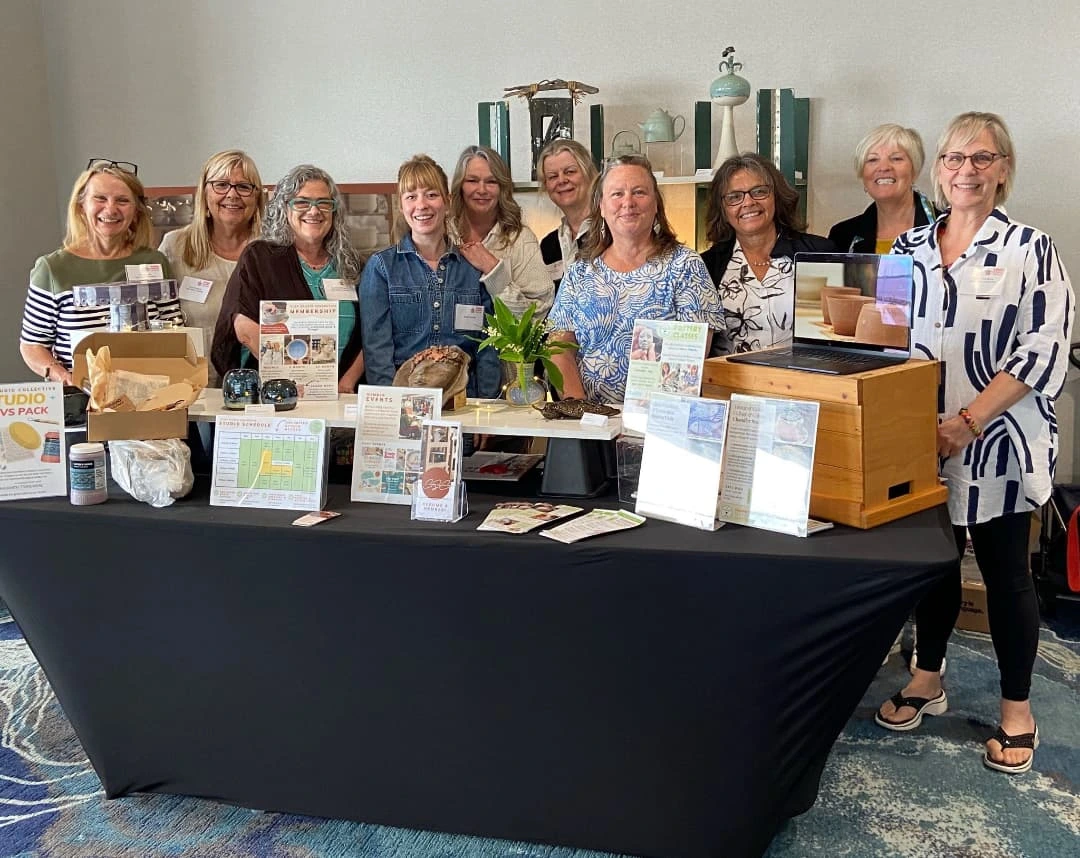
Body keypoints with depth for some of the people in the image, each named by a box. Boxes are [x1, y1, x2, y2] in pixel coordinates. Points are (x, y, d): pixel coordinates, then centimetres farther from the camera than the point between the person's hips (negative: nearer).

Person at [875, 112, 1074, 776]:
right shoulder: (909, 247, 8)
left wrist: (970, 420, -20)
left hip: (999, 441, -4)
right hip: (922, 441, 4)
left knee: (1005, 570, 5)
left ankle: (1017, 708, 21)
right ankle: (928, 680, 33)